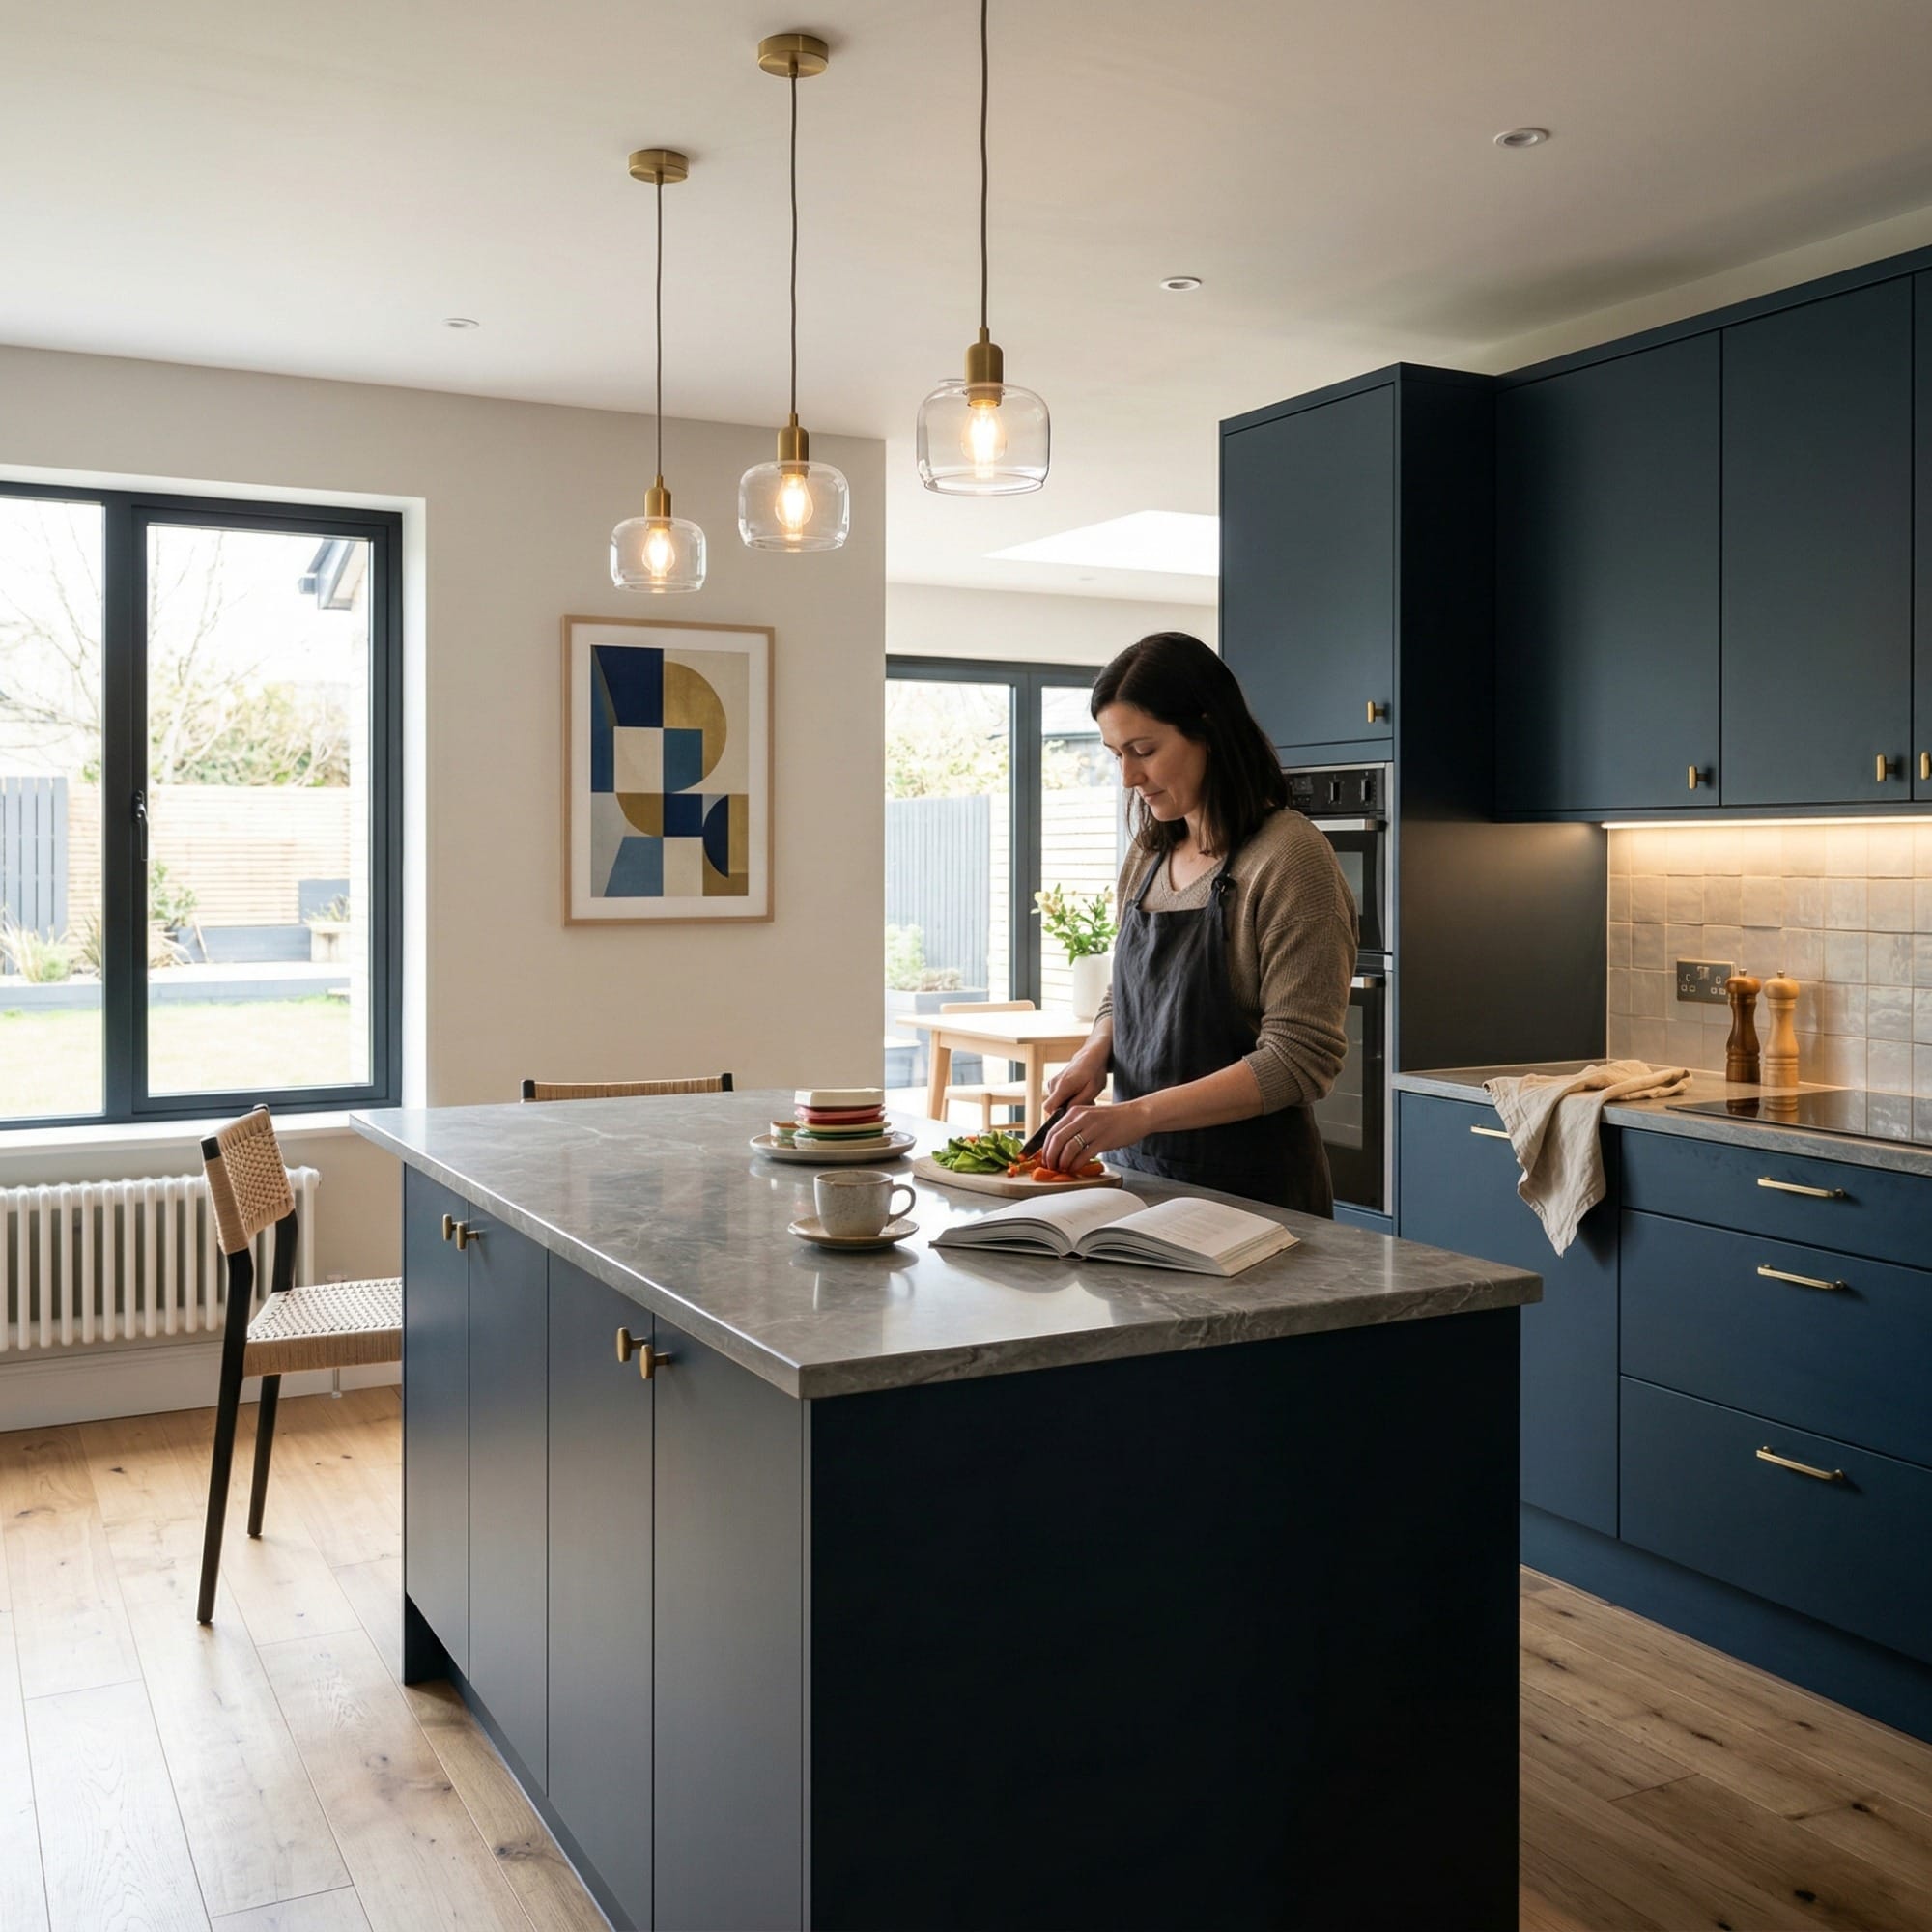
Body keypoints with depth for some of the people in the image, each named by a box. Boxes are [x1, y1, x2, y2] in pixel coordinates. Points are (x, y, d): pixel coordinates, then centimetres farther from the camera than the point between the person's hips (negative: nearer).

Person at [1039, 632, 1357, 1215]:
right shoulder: (1149, 854, 7)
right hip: (1139, 1168, 7)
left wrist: (1140, 1114, -26)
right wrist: (1093, 1056, -3)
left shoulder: (1289, 857, -16)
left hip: (1249, 1187, -7)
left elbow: (1300, 1060, -20)